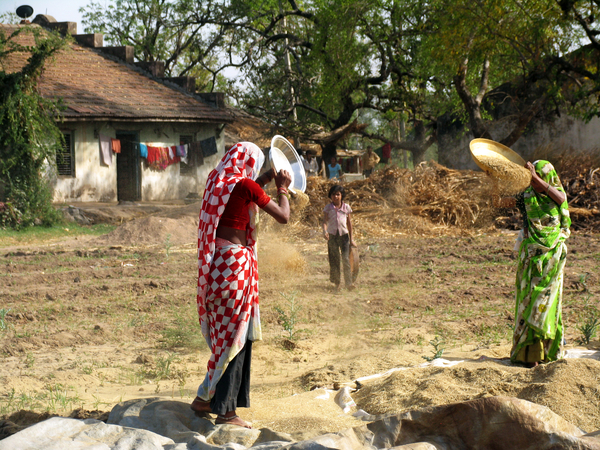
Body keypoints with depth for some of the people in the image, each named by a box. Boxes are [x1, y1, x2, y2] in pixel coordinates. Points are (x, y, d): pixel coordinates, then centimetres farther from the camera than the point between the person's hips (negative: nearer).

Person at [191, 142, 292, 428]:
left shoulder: (216, 180, 10)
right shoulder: (245, 185, -11)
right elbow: (283, 217, -6)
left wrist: (263, 181, 34)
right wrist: (282, 188, 10)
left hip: (214, 262, 8)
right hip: (235, 261, -8)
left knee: (223, 332, 19)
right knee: (235, 334, -2)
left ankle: (205, 398, 25)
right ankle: (225, 410, 1)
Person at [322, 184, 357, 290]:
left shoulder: (346, 207, 4)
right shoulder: (328, 208, 1)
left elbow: (349, 223, 11)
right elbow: (325, 220, -9)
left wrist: (351, 239, 13)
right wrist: (324, 231, -29)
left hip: (344, 235, 0)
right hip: (332, 235, 0)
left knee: (346, 259, -10)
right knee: (334, 260, 4)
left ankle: (348, 282, -10)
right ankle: (336, 283, 14)